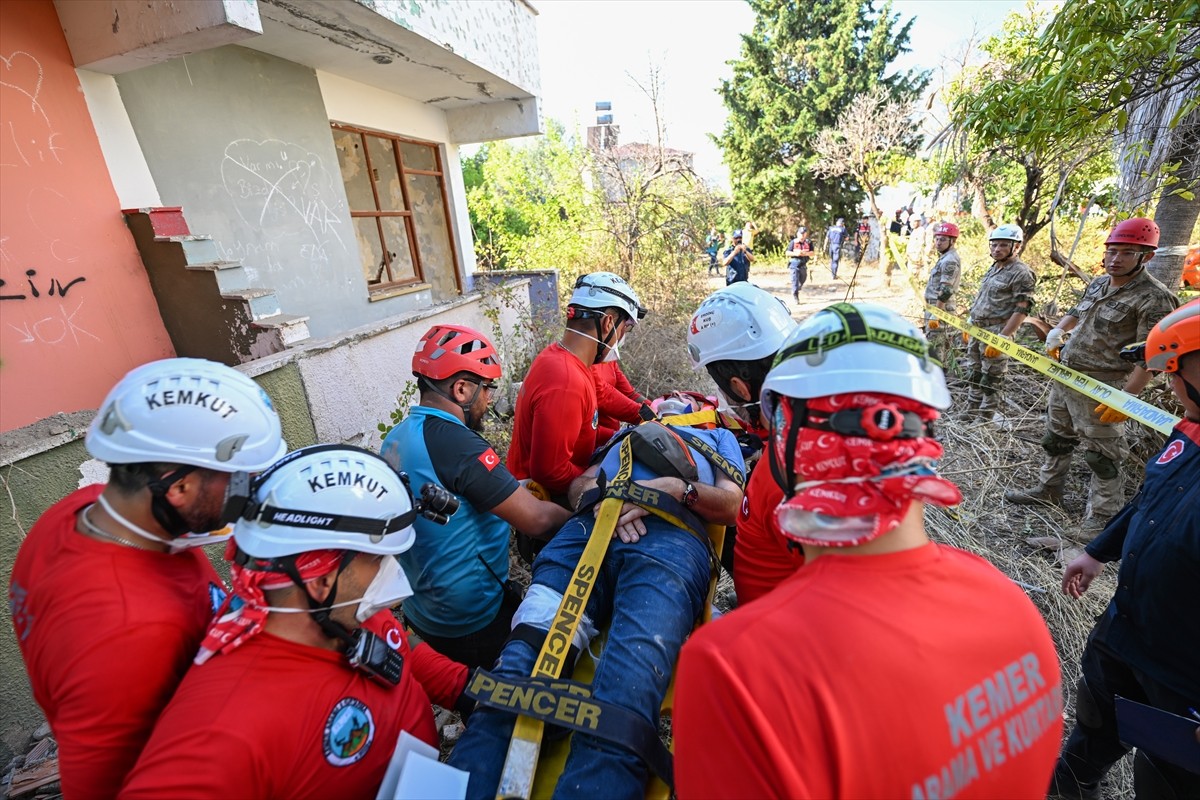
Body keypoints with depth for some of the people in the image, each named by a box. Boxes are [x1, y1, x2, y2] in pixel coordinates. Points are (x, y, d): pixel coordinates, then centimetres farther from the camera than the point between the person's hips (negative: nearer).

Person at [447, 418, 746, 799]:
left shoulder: (718, 436, 37)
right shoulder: (627, 430, 43)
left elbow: (730, 505, 18)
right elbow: (579, 484, 28)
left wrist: (676, 487, -2)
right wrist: (600, 493, 3)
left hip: (672, 533, -2)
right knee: (516, 672, -22)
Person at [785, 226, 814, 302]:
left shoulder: (809, 242, 1)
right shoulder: (793, 242, -5)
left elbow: (812, 253, 0)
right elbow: (787, 253, -3)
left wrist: (805, 253, -20)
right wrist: (795, 253, -20)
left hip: (803, 264, 4)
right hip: (794, 264, -4)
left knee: (802, 279, 17)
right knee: (795, 280, -8)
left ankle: (796, 291, 41)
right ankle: (795, 295, -2)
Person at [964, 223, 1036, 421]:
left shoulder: (1022, 273, -11)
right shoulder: (993, 268, 14)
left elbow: (1021, 311, -17)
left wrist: (1000, 339, -23)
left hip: (996, 333, -8)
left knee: (991, 381, 0)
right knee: (975, 376, 15)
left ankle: (984, 420, 7)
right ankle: (971, 413, 25)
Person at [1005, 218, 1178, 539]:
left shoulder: (1154, 298, -16)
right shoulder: (1098, 283, 8)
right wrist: (1057, 331, 8)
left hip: (1100, 390, -8)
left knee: (1102, 455, 4)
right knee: (1056, 438, 20)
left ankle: (1102, 518, 17)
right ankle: (1048, 490, 37)